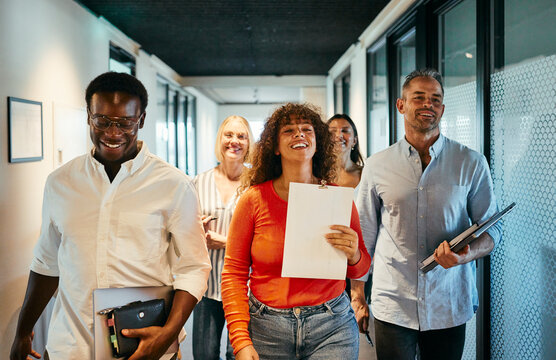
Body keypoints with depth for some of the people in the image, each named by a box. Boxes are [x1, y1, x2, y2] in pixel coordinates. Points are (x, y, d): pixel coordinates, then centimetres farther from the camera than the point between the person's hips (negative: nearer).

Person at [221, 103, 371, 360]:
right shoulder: (254, 200, -4)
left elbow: (360, 270, 8)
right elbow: (234, 273, -1)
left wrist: (354, 256, -15)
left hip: (332, 328, 1)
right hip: (267, 329, 0)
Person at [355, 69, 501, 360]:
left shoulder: (472, 163, -1)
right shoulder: (376, 166, 1)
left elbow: (490, 228, 4)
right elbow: (364, 237, 7)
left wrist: (466, 255, -18)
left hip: (449, 309, 0)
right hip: (392, 306, 0)